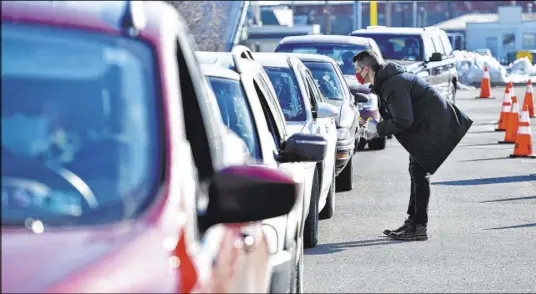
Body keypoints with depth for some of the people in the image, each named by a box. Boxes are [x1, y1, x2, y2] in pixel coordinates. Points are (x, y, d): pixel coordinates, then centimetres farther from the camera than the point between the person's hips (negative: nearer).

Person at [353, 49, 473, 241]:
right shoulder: (385, 81, 9)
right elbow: (396, 116, 16)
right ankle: (413, 221, 24)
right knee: (416, 171, 16)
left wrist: (378, 129, -15)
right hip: (424, 126, 11)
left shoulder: (394, 84, -25)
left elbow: (403, 121, -26)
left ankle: (419, 227, -9)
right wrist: (376, 128, 1)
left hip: (435, 127, -11)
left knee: (419, 172, -11)